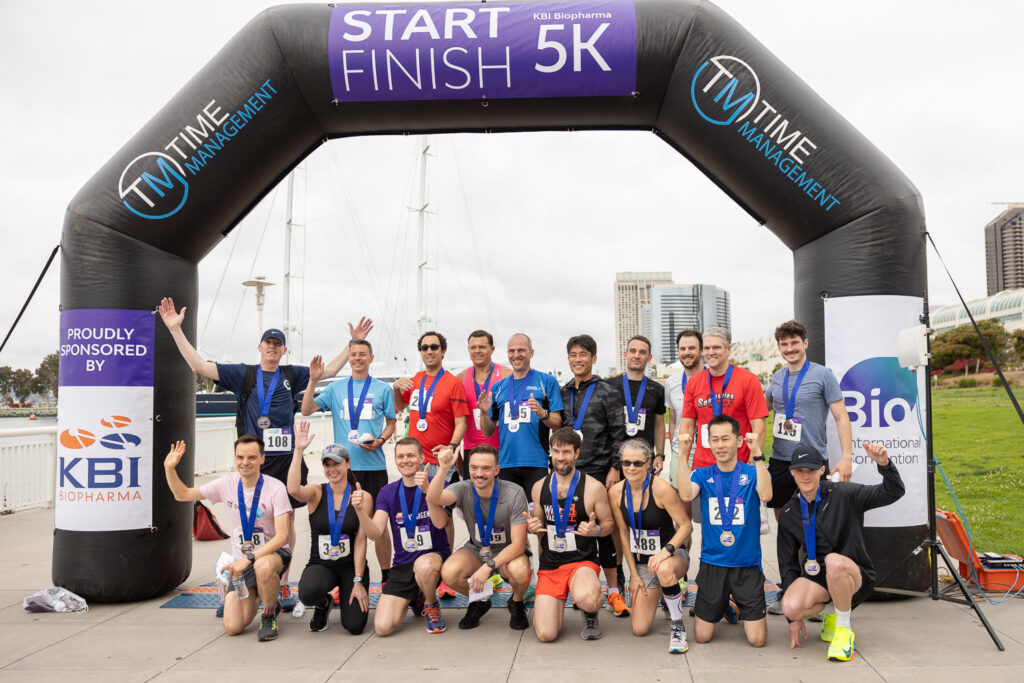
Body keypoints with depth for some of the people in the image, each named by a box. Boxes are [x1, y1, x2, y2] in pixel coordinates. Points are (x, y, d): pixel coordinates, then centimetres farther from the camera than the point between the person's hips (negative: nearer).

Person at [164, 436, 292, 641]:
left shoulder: (275, 488, -18)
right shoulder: (227, 484, -4)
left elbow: (281, 536, -23)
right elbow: (182, 495, 7)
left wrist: (250, 558, -33)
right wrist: (169, 469, -9)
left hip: (273, 554, -4)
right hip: (242, 560, 4)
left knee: (263, 567, -42)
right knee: (232, 628, -8)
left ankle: (270, 615, -11)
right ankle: (257, 595, 26)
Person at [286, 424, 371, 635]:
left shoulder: (362, 497, -4)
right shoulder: (316, 493, -3)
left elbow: (360, 540, -7)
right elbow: (294, 490, -28)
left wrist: (358, 582, -12)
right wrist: (299, 450, -31)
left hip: (351, 565, 0)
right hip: (320, 565, 0)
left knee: (355, 626, -16)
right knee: (308, 593, -35)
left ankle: (348, 596, 22)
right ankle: (323, 604, 6)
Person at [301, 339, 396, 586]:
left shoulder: (382, 389, 6)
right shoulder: (336, 388, 10)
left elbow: (391, 424, 11)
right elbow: (306, 410, 4)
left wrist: (379, 441, -7)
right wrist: (313, 380, -6)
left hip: (374, 465, -1)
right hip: (344, 465, 1)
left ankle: (386, 578, 14)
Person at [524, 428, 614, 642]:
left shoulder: (593, 488, -6)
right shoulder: (539, 488, 6)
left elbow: (609, 524, 4)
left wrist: (595, 530, -18)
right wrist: (532, 528, -4)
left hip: (582, 562, -3)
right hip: (549, 566, 3)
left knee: (586, 599, -39)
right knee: (545, 635, -12)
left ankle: (591, 616, 2)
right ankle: (558, 602, 24)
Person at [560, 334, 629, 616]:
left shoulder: (606, 392, 0)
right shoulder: (562, 393, 12)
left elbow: (618, 433, -3)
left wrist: (615, 468, -10)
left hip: (600, 471, -4)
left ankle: (614, 590, 4)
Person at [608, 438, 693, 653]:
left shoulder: (661, 489, -20)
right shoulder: (616, 492, -6)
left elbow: (686, 526, -15)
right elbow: (623, 534, 3)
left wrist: (666, 551, -31)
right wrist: (634, 574, 2)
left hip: (672, 555, -4)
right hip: (641, 561, 4)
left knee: (664, 570, -43)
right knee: (639, 630, -2)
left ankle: (677, 627, -16)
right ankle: (661, 596, 32)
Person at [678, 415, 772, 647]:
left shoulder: (752, 473, -2)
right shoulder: (702, 475, 2)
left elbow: (766, 495, -24)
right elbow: (686, 495, -19)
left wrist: (757, 453, -30)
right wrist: (682, 453, -23)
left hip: (747, 564, -1)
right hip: (712, 563, 1)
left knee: (757, 639, -4)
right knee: (702, 636, 4)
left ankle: (743, 608, 29)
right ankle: (723, 606, 35)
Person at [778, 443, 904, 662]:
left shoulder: (842, 494, -8)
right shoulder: (789, 513, 2)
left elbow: (893, 493, -14)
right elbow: (787, 563, 5)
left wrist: (884, 464, -37)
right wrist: (794, 618, 1)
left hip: (856, 576, -3)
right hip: (816, 577, 3)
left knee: (833, 561, -39)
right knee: (790, 606, -30)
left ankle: (844, 628, -15)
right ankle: (832, 613, 6)